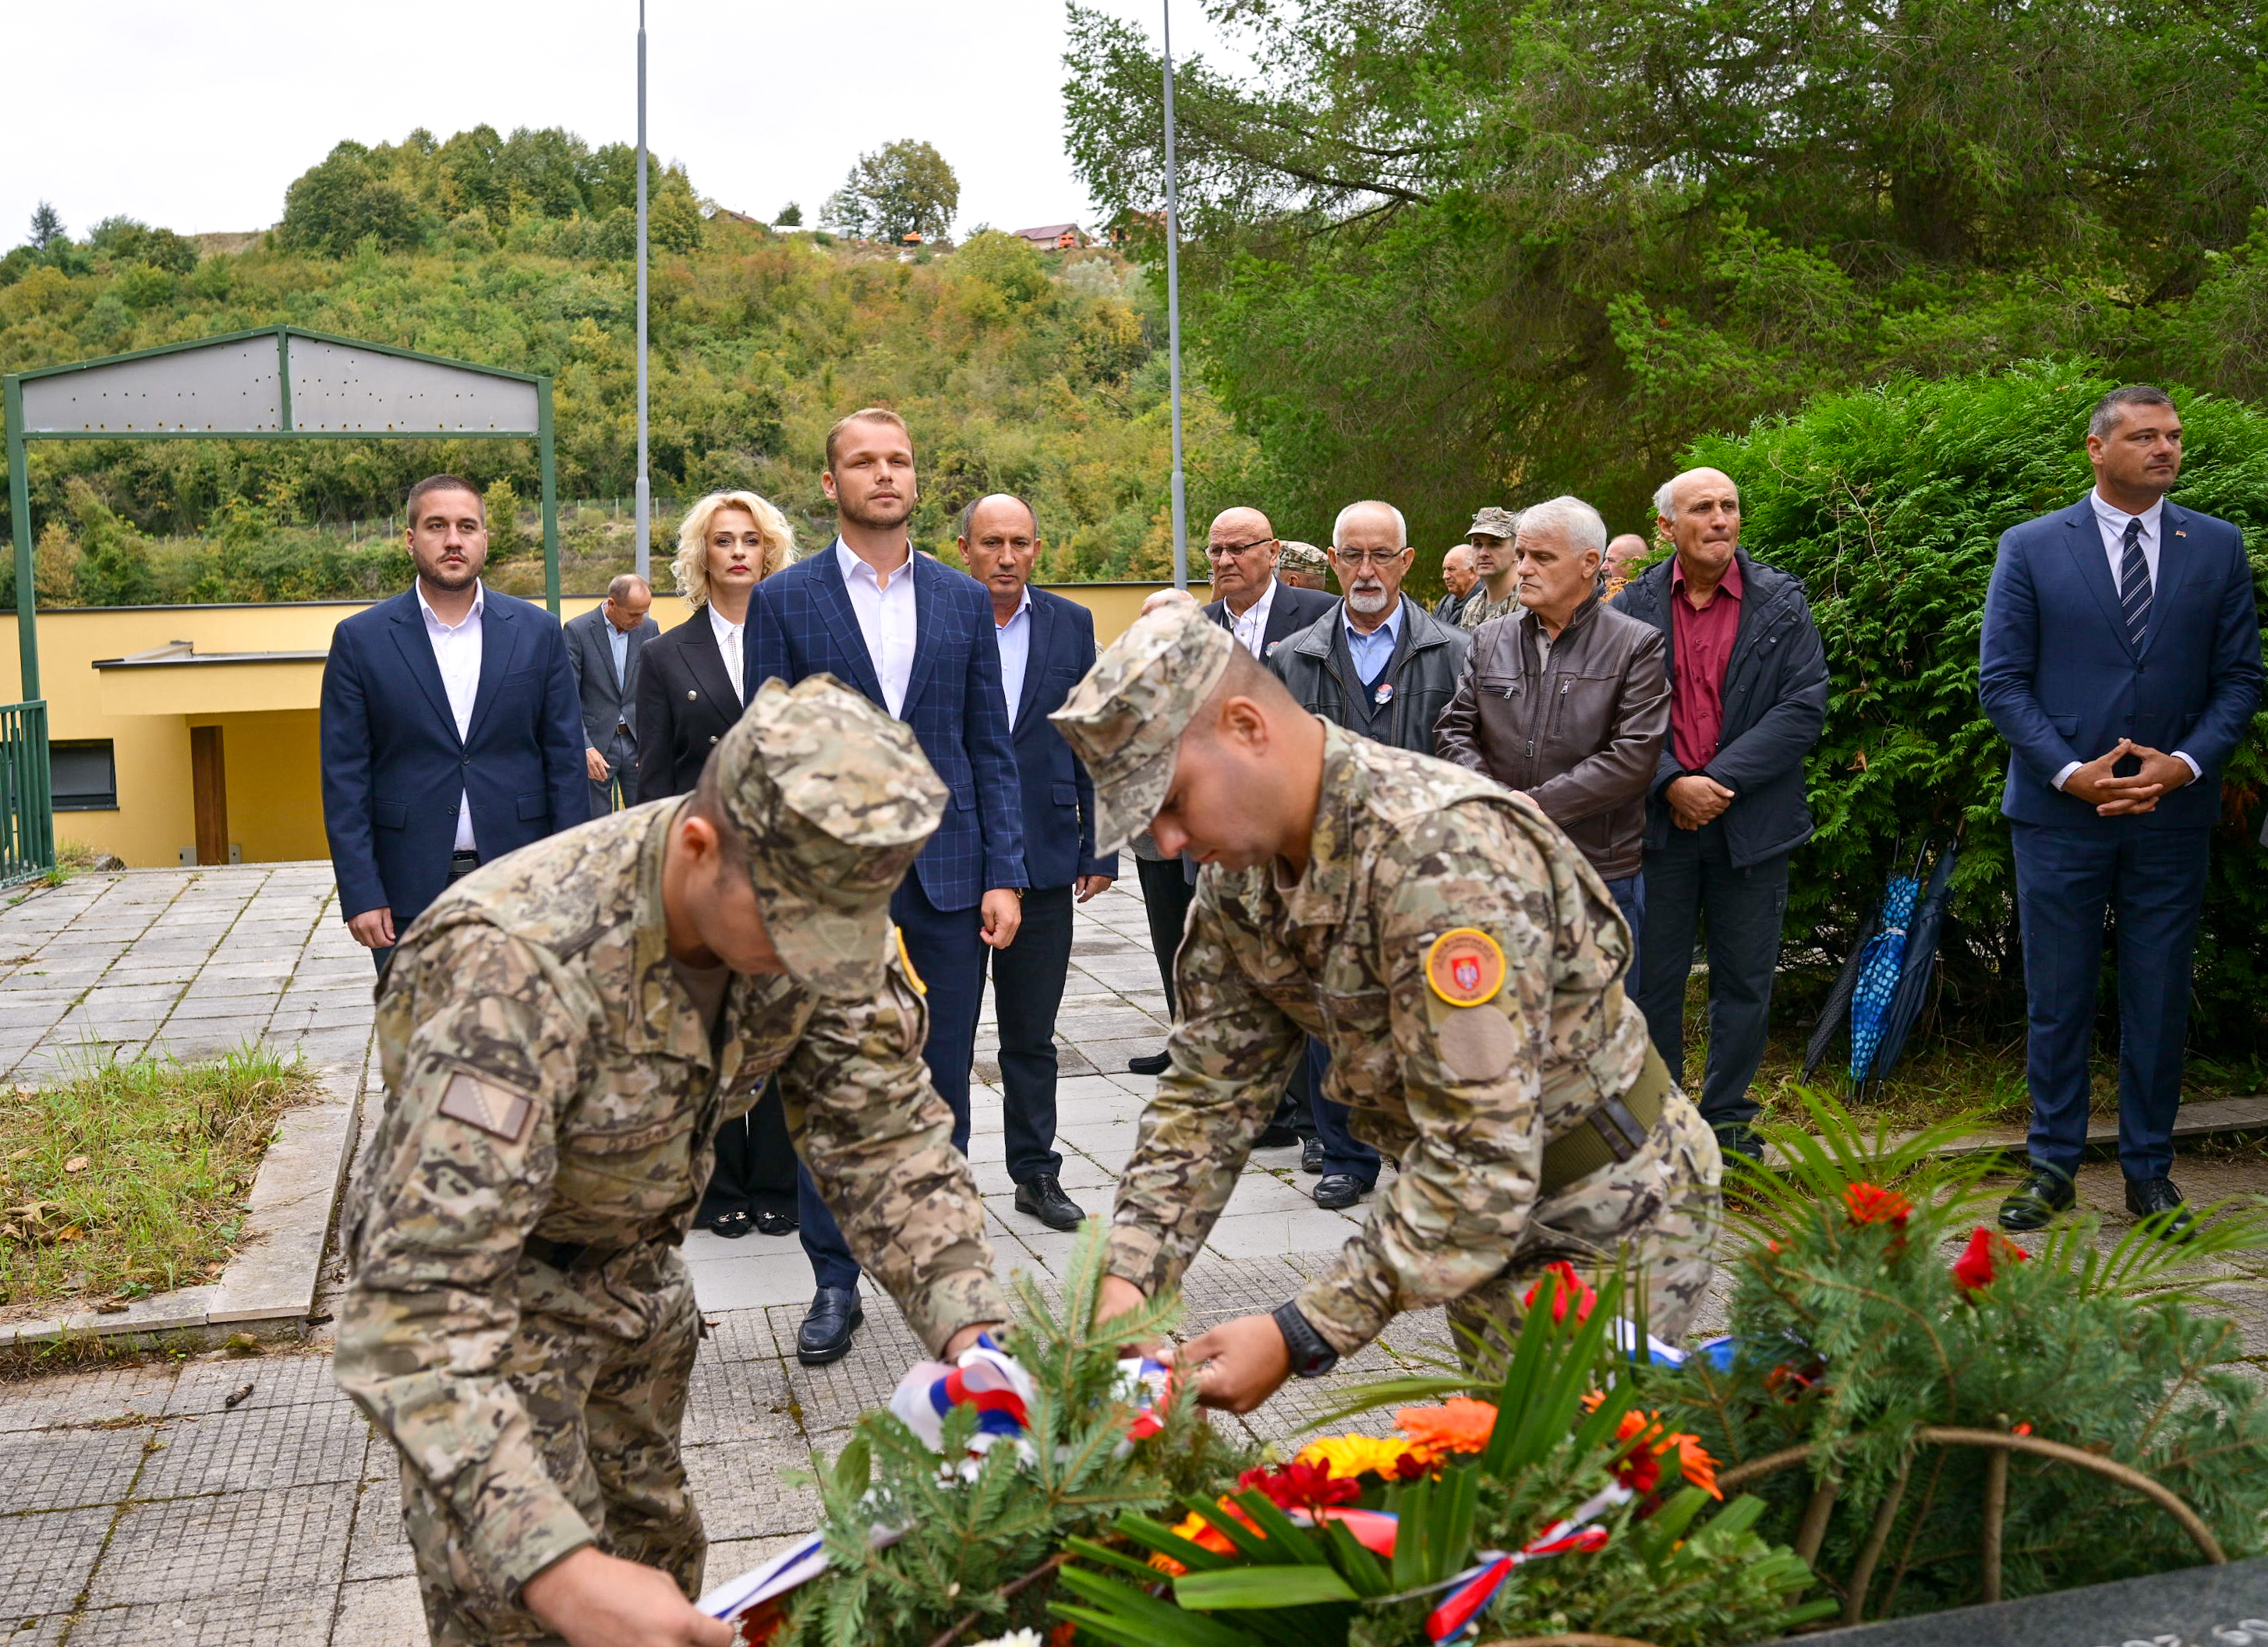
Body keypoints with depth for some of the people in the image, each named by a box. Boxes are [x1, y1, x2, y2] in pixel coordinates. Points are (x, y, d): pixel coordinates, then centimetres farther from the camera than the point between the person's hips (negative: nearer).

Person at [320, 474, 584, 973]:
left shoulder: (538, 632, 5)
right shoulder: (360, 640, 2)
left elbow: (566, 760, 5)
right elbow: (344, 777, 1)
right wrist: (360, 894, -6)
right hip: (410, 893, -1)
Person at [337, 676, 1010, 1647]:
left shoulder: (816, 906, -21)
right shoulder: (522, 965, -40)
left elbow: (884, 1135, -12)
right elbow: (419, 1305, -42)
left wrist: (975, 1336, -26)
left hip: (639, 1265, 6)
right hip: (485, 1276, -5)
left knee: (660, 1558, 18)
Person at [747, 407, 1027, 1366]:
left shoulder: (964, 601, 9)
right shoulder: (785, 601, 2)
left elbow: (991, 748, 8)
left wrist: (1003, 874, 0)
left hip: (947, 877, 2)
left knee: (942, 1086, 9)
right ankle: (835, 1285, 17)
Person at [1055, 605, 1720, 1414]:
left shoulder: (1443, 848, -33)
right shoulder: (1239, 872, -5)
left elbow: (1483, 1162, -35)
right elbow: (1209, 1092, 0)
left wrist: (1300, 1338, -35)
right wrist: (1126, 1282, -13)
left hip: (1606, 1216, -8)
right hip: (1489, 1217, 8)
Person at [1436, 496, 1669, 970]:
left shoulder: (1637, 646, -3)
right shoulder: (1490, 640, 10)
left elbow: (1634, 757, -12)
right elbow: (1453, 731, 6)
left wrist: (1535, 804, -15)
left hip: (1602, 875, -3)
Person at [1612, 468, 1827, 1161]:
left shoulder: (1782, 604, 0)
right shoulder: (1634, 607, 2)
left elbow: (1804, 708, -7)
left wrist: (1719, 780, -15)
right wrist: (1671, 783, -16)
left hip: (1751, 824, 0)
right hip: (1658, 820, 0)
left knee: (1744, 982, 8)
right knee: (1653, 978, 8)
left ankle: (1728, 1120, 23)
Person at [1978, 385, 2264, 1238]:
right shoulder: (2030, 548, 1)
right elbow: (2001, 679, -2)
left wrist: (2186, 763, -10)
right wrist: (2069, 771, -13)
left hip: (2172, 814, 2)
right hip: (2060, 814, -1)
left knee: (2160, 1001, 8)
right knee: (2056, 998, 6)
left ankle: (2149, 1170, 21)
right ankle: (2052, 1165, 18)